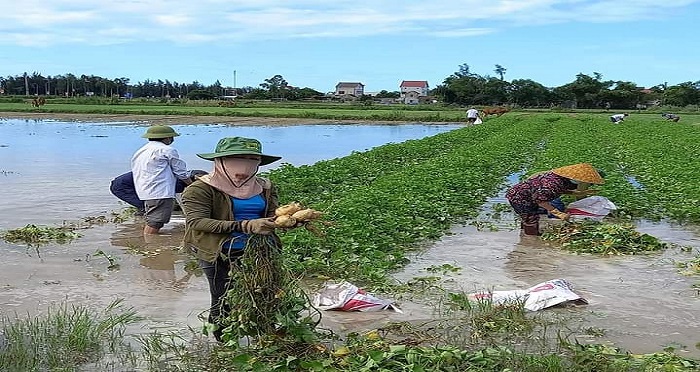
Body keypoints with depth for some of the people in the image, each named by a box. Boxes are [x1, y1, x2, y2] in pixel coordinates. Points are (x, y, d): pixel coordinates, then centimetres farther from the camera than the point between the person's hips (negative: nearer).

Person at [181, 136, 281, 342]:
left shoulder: (265, 187, 10)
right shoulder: (201, 189, -9)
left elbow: (273, 216, 4)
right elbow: (196, 221, -20)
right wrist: (245, 226, -28)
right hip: (219, 255, -4)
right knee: (223, 303, 3)